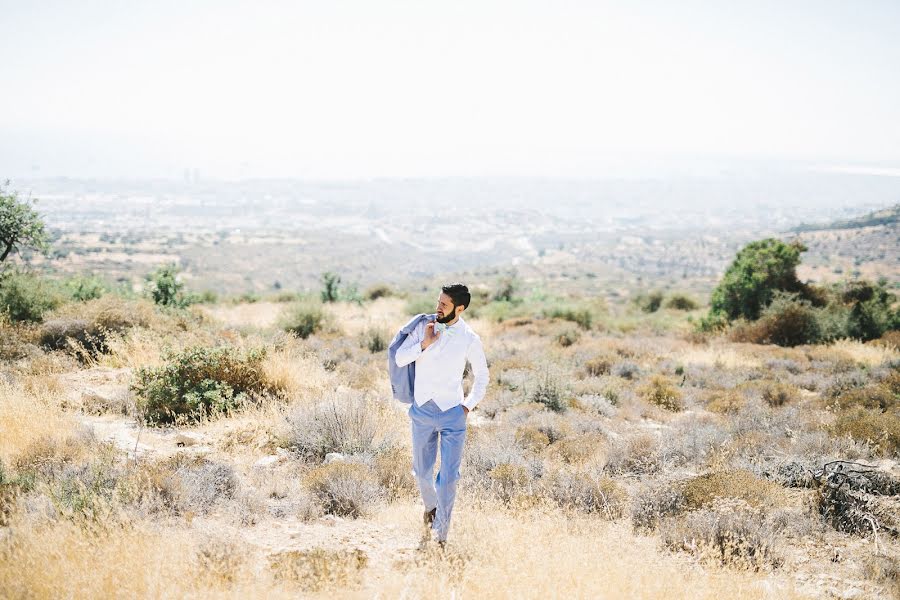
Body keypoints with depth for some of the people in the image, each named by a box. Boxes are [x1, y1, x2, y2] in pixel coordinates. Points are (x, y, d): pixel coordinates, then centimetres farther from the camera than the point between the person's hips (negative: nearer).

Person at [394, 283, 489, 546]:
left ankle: (440, 532, 4)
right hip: (422, 409, 2)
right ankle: (431, 506, 45)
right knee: (422, 470, 15)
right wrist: (424, 344, -15)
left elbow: (482, 376, 9)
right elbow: (400, 358, -3)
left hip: (452, 414, -2)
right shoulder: (424, 327, -2)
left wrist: (469, 406, 4)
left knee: (449, 476, -7)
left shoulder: (470, 339, -5)